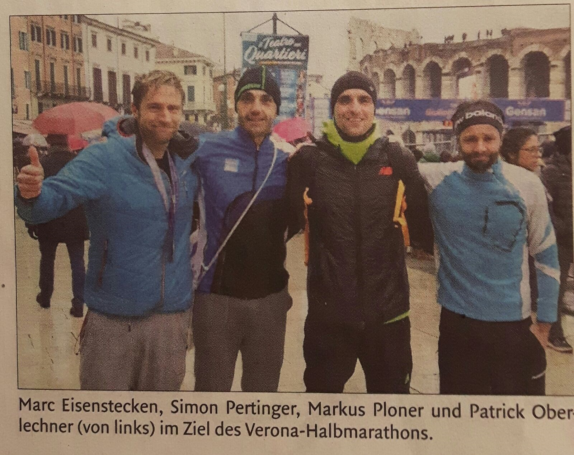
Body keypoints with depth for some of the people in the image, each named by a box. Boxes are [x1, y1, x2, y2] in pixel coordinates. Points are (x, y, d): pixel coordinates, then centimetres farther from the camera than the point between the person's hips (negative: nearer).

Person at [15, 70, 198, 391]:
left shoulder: (190, 161, 2)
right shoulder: (104, 159, -11)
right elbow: (54, 198, -20)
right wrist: (32, 194, -41)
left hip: (173, 316, 3)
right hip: (112, 319, -3)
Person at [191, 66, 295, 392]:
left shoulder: (288, 158, 1)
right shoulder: (206, 149, -5)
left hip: (270, 299, 2)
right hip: (216, 297, -2)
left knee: (264, 389, 19)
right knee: (211, 388, 14)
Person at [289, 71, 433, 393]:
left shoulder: (398, 159, -3)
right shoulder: (310, 159, -5)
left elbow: (423, 225, 2)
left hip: (388, 311, 1)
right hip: (328, 312, -1)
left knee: (392, 390, 20)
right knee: (322, 389, 18)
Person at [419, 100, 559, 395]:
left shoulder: (527, 185, -7)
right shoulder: (437, 179, -8)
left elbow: (546, 258, 2)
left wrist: (544, 323, 3)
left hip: (514, 324, 0)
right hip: (457, 321, 0)